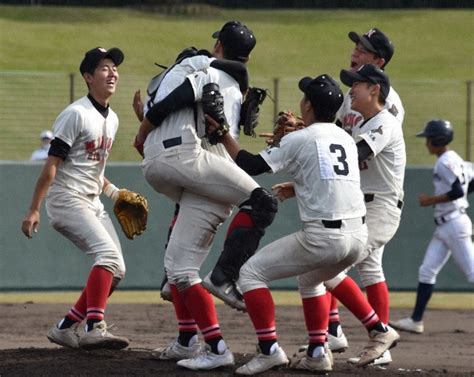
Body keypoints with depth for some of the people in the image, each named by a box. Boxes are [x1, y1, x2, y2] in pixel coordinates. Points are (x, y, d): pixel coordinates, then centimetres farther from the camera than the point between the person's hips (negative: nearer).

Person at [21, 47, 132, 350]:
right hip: (67, 199, -9)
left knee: (116, 271, 3)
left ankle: (66, 328, 8)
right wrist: (33, 210, -19)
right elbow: (52, 164, -15)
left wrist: (113, 192, 10)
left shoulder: (112, 119, 14)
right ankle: (95, 327, -35)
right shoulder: (76, 114, -13)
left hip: (93, 204, 9)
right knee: (108, 255, -26)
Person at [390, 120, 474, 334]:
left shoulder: (445, 163, -15)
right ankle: (416, 321, 6)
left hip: (455, 224, -10)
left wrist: (432, 200, -15)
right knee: (427, 271, 6)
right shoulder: (456, 160, 14)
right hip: (445, 226, 10)